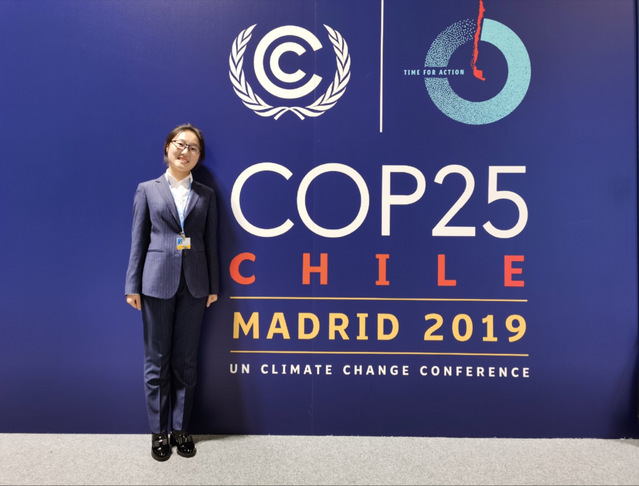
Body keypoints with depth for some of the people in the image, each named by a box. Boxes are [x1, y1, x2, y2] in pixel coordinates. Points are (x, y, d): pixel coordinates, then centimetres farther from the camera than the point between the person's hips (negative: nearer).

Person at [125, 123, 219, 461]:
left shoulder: (206, 195, 8)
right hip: (157, 282, -1)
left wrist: (213, 286, 4)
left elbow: (210, 242, 6)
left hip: (194, 284, 1)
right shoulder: (147, 190, 5)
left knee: (186, 361, 9)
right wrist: (133, 285, -2)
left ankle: (180, 428, 25)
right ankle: (158, 431, 23)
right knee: (157, 361, 8)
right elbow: (138, 240, 2)